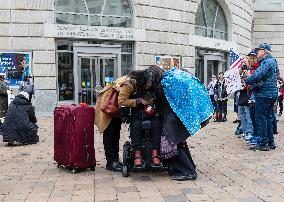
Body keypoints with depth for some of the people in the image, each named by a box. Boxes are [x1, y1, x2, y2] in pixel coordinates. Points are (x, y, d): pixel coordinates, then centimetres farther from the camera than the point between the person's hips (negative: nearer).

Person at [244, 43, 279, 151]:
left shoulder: (267, 62, -14)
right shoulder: (272, 61, 19)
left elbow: (257, 76, -25)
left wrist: (247, 80, -8)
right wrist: (251, 76, 8)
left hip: (264, 94, -10)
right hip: (271, 94, 10)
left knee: (261, 119, -5)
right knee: (268, 118, 14)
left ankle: (262, 144, -2)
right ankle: (270, 143, 20)